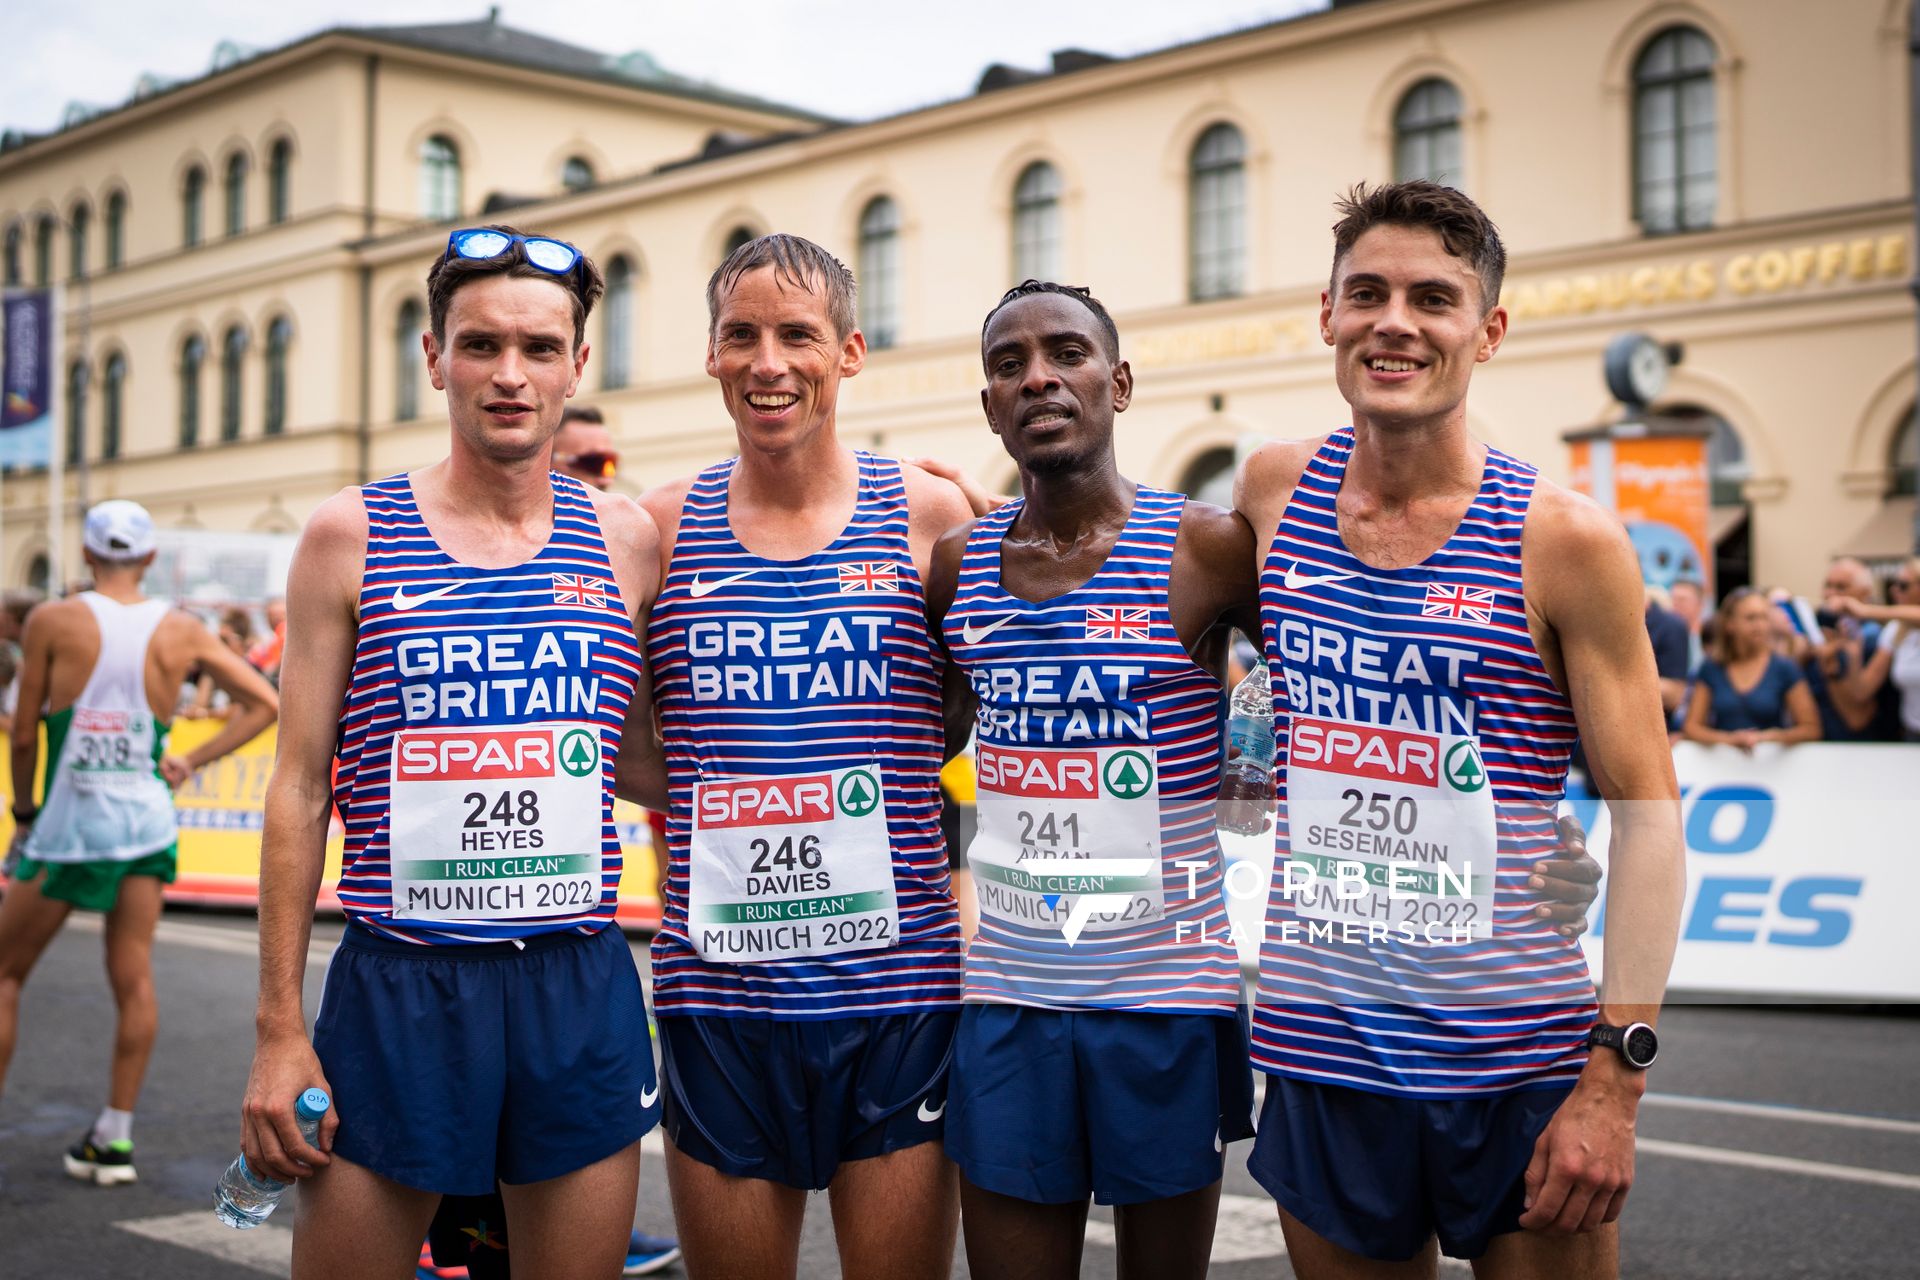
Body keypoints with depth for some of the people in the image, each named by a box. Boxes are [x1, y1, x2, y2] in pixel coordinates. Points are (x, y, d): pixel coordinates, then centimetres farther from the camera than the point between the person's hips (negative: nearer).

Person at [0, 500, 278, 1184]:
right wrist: (193, 761, 6)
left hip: (68, 825, -3)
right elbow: (264, 703, 4)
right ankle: (115, 1139, 12)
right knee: (134, 979, 8)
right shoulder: (181, 631, 0)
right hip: (147, 820, 3)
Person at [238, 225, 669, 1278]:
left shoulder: (624, 541, 6)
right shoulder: (351, 536, 0)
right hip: (395, 990, -2)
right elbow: (300, 789, 0)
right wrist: (278, 1029, -3)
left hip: (582, 991, 2)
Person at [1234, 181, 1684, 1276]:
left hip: (1517, 1063, -3)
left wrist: (1616, 1077, -14)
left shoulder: (1565, 540, -7)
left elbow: (1648, 813, -8)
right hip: (1317, 1055, 3)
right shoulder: (1276, 490, 3)